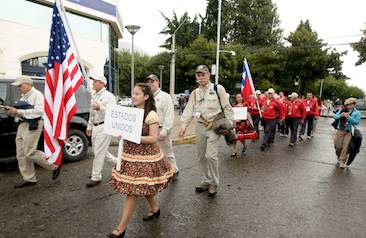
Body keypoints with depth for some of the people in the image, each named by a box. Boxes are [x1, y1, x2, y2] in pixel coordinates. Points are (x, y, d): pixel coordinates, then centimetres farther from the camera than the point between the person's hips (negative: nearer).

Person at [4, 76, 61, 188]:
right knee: (21, 154, 9)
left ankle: (55, 166, 6)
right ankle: (29, 179, 18)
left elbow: (38, 111, -22)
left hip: (32, 126, -9)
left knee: (30, 152, -9)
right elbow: (21, 113, 24)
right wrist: (12, 111, 3)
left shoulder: (37, 95, -9)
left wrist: (18, 111, -19)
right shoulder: (24, 96, 19)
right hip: (22, 125, 9)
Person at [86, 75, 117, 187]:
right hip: (95, 127, 9)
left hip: (104, 127, -9)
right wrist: (89, 126, 22)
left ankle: (96, 177, 9)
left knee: (99, 152, -3)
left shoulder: (109, 96, -9)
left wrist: (100, 108, -28)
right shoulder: (94, 96, 16)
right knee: (101, 151, 14)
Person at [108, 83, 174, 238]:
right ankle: (155, 209, 43)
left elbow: (154, 139, -19)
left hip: (144, 157, -8)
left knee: (132, 191, 0)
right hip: (131, 154, 8)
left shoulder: (151, 115, -15)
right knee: (143, 188, 20)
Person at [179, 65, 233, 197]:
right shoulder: (195, 93, 10)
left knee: (211, 155, -11)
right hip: (200, 126, 6)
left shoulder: (218, 89, -3)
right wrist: (184, 126, -6)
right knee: (201, 156, 11)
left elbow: (227, 107, -2)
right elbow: (189, 110, 4)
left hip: (214, 125, -5)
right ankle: (206, 181, 28)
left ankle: (214, 184, 9)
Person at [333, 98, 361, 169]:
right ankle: (339, 157, 35)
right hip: (340, 131, 2)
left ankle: (342, 161, 6)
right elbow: (335, 116, 0)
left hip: (349, 132, -2)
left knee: (345, 147, -3)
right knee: (338, 146, 9)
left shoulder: (357, 113, -3)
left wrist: (348, 117, -24)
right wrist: (341, 115, -19)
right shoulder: (342, 110, 4)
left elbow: (356, 122, -13)